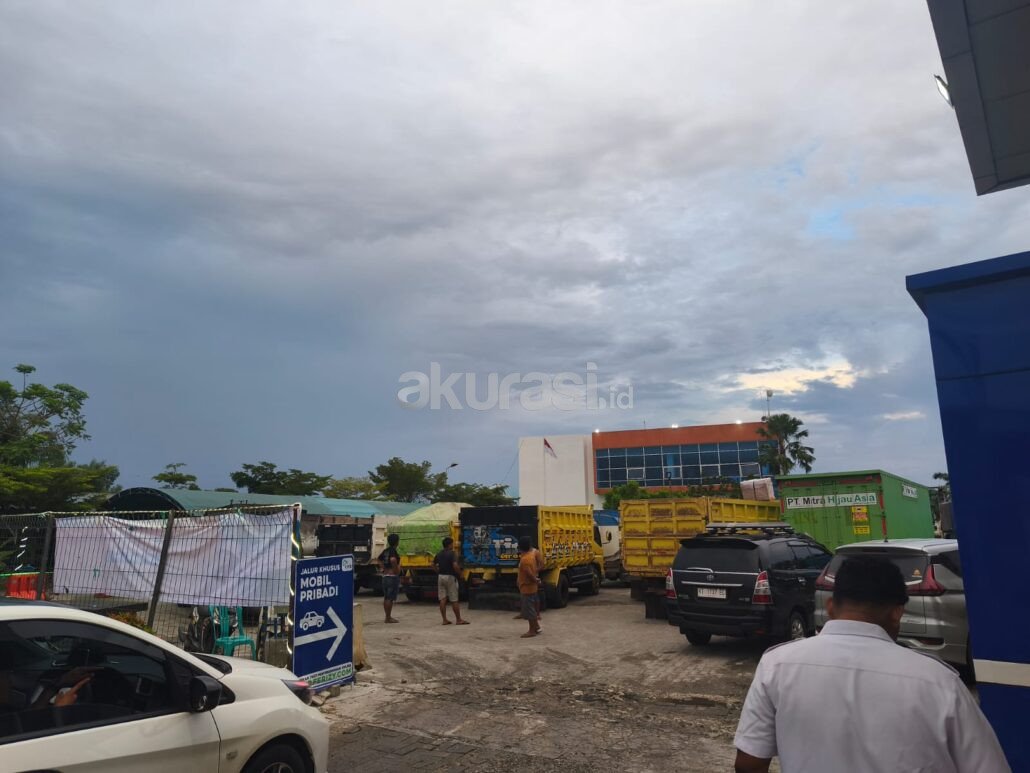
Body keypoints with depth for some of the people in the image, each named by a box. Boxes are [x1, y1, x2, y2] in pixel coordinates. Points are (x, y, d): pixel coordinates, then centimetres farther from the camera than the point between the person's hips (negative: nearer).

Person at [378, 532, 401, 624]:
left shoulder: (385, 551, 12)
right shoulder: (393, 551, -14)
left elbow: (380, 560, 23)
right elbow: (393, 560, -33)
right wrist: (397, 570, -21)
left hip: (385, 576, 9)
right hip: (393, 576, -9)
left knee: (386, 597, 13)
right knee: (390, 598, -5)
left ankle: (388, 616, 21)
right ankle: (388, 618, -2)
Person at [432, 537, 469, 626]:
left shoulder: (439, 554, 9)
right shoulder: (452, 553, -14)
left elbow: (433, 564, 19)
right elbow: (455, 565, -24)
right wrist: (459, 573, -9)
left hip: (441, 577, 7)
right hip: (450, 577, -7)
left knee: (442, 599, 6)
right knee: (454, 600, 0)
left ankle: (445, 620, 7)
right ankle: (458, 620, 6)